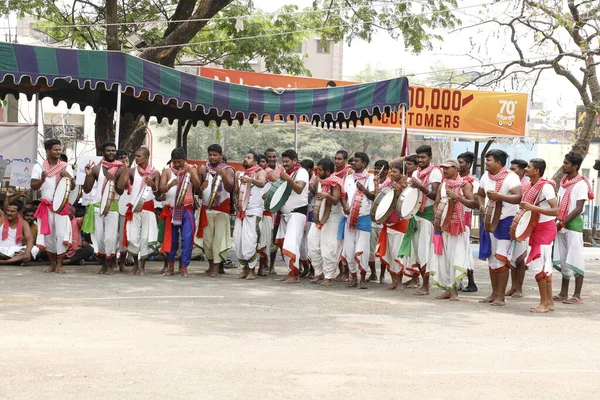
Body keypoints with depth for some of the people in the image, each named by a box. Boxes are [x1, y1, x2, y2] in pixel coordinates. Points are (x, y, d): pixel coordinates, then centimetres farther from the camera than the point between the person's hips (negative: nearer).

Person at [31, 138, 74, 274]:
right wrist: (42, 180, -23)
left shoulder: (66, 167, 0)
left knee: (61, 234, -7)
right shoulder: (39, 167, -1)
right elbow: (33, 187, -4)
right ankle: (52, 263, 19)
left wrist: (68, 177, -25)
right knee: (47, 235, 4)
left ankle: (59, 264, 2)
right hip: (46, 206, 1)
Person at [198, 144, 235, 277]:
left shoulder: (228, 170, 1)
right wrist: (201, 187, -13)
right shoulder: (203, 170, 8)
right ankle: (211, 264, 21)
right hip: (207, 209, 3)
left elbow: (230, 188, -12)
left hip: (222, 209, -2)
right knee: (207, 238, 3)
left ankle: (216, 267, -7)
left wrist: (223, 175, -27)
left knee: (219, 238, -9)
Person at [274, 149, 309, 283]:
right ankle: (291, 272, 10)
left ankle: (294, 275, -14)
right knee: (283, 244, 4)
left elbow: (299, 189, -23)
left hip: (297, 213, -8)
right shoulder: (286, 173, 18)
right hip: (285, 213, 8)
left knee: (291, 245, -15)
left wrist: (288, 180, -38)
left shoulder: (301, 172, -6)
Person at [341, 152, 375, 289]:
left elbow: (374, 196, -7)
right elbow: (343, 195, 13)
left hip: (363, 218, -5)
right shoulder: (349, 178, 14)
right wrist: (345, 206, -8)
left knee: (361, 250, -7)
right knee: (349, 250, 4)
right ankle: (353, 277, 17)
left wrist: (364, 190, -25)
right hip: (349, 218, 5)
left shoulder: (370, 178, 0)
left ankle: (363, 279, 3)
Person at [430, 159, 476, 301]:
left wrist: (457, 197, -25)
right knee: (443, 257, 2)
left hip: (459, 226, -5)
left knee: (457, 257, -10)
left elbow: (472, 203, -11)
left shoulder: (465, 185, -1)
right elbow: (436, 204, 15)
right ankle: (447, 288, 10)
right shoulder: (442, 186, 13)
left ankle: (454, 290, -7)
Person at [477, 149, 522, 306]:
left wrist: (499, 196, -38)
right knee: (491, 259, 12)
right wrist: (482, 205, 0)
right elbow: (480, 194, 21)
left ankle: (501, 296, -1)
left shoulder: (511, 177, -16)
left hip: (506, 221, -7)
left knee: (501, 259, -8)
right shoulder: (486, 176, 6)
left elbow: (518, 198, -28)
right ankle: (494, 293, 22)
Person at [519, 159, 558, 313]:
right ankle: (549, 302, 19)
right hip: (537, 229, 9)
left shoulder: (545, 187, -18)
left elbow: (556, 210, -26)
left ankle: (544, 303, -3)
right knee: (544, 266, 12)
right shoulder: (532, 186, 6)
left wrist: (532, 208, -31)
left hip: (545, 229, -9)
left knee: (538, 266, -9)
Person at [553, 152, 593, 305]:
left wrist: (562, 223, -16)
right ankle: (564, 293, 15)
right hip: (562, 225, 8)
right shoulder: (564, 182, 13)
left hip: (574, 224, -7)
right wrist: (555, 221, 5)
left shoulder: (581, 184, -10)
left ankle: (577, 296, -4)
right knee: (563, 259, 9)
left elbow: (578, 209, -15)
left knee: (575, 260, -6)